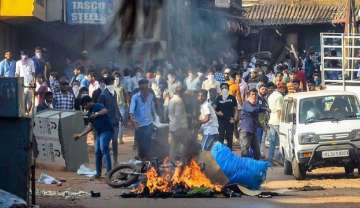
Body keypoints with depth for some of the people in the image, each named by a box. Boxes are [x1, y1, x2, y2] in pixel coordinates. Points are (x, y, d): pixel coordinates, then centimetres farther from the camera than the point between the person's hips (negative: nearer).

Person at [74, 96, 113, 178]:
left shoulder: (97, 106, -7)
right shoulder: (90, 112, 19)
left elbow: (106, 111, -28)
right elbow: (90, 126, 21)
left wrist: (96, 114, -39)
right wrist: (80, 135, 18)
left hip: (106, 131, -10)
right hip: (99, 133, 10)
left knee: (104, 150, -20)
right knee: (97, 153, 9)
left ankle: (109, 171, -22)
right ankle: (98, 173, 17)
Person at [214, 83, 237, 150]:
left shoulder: (232, 98, 3)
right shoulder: (218, 99, 3)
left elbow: (236, 109, 6)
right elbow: (215, 108, 5)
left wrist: (234, 119, -4)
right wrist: (217, 112, -14)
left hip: (230, 121, 0)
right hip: (221, 120, 0)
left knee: (229, 137, 3)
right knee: (221, 137, -4)